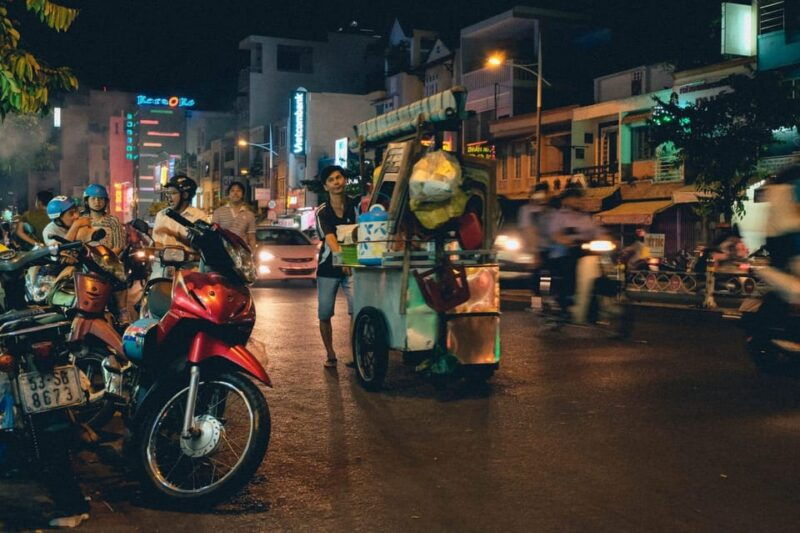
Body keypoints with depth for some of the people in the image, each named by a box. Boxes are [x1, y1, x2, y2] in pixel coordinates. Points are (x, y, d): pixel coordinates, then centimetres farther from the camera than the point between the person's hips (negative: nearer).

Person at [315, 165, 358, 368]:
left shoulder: (356, 205, 0)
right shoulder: (322, 212, -5)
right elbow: (329, 239, -20)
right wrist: (342, 257, -36)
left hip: (352, 265, 0)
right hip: (328, 267, 0)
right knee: (324, 314, 3)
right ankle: (330, 355, 19)